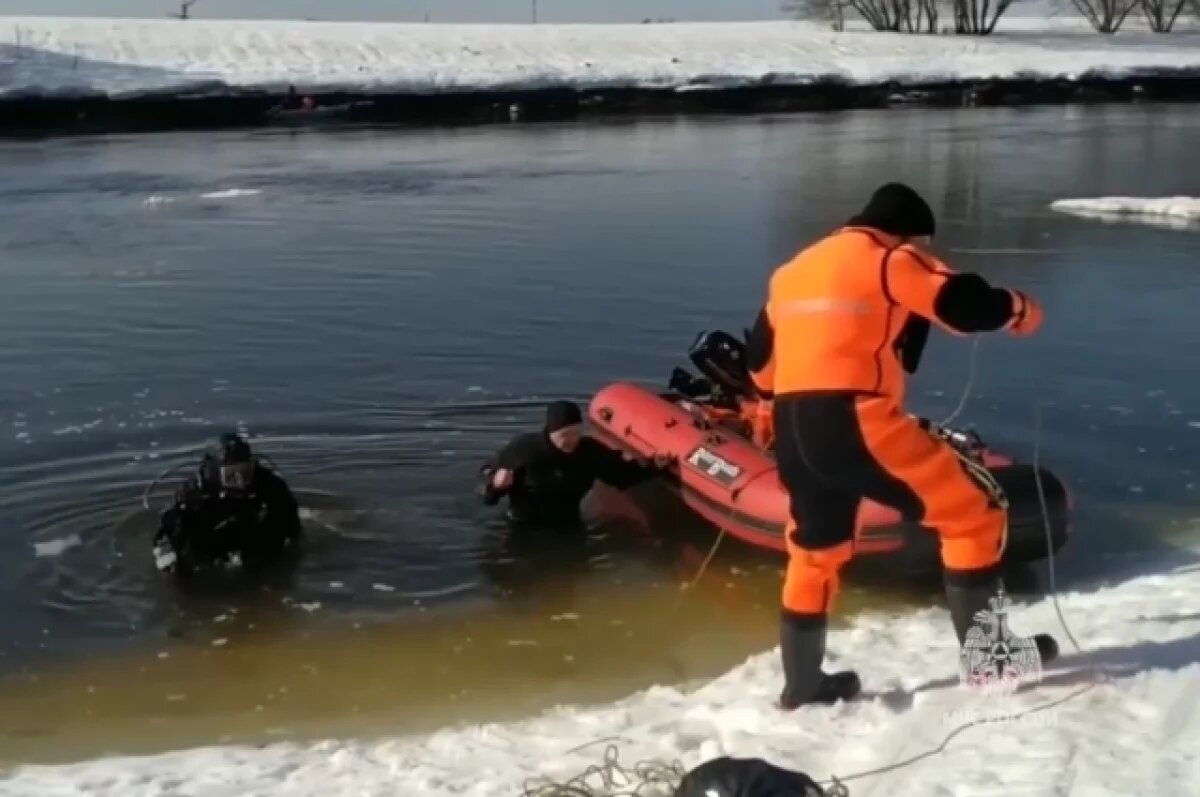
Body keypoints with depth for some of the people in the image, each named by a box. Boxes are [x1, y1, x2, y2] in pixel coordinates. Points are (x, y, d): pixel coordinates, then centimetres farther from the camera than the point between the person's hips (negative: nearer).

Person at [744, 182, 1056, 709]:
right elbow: (963, 304, -7)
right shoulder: (890, 258, 2)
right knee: (975, 511, 5)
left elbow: (759, 357, 27)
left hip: (794, 431, 8)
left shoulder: (794, 270, 23)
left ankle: (803, 683, 32)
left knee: (815, 550, 25)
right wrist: (1017, 309, 13)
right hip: (858, 423, -7)